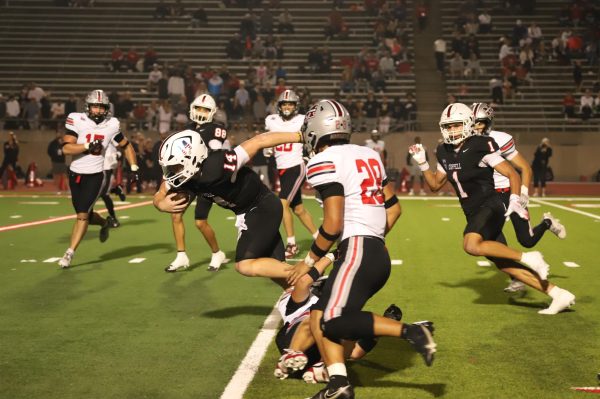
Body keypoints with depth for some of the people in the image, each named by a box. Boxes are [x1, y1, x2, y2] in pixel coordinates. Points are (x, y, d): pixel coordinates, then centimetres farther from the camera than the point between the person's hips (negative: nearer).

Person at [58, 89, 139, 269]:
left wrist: (133, 168, 1)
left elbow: (126, 146, 10)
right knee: (84, 214, 13)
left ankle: (69, 253, -1)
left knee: (83, 215, -10)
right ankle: (105, 224, 45)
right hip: (76, 174, 2)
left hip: (95, 175, -1)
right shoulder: (77, 120, -10)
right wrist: (88, 146, -27)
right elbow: (66, 148, -17)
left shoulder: (112, 125, -4)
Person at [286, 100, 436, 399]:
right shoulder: (368, 154, 17)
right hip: (378, 253, 9)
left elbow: (333, 225, -13)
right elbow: (394, 208, 20)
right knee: (319, 317, 8)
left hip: (357, 251, -9)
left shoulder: (324, 163, -8)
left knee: (332, 322, -12)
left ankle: (410, 331, -14)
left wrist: (310, 260, 1)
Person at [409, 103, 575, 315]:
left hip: (489, 206, -7)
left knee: (471, 245, -33)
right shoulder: (445, 153, 11)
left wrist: (515, 199, -23)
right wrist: (422, 163, 7)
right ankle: (559, 294, 12)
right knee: (505, 265, 5)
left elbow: (512, 174, -8)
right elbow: (435, 185, 20)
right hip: (474, 214, 7)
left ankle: (527, 258, -18)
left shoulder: (481, 146, -9)